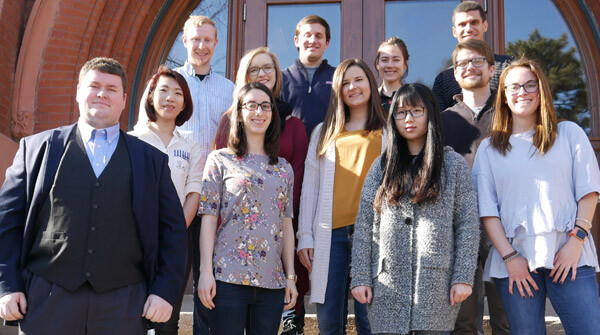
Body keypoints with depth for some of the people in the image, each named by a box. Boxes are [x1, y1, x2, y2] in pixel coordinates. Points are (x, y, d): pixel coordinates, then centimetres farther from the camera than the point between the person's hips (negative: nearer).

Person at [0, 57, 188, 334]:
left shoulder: (152, 159, 9)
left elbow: (173, 231, 7)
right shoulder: (37, 148, 8)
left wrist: (165, 291, -1)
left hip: (123, 304, 0)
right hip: (46, 300, 0)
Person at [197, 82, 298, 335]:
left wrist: (290, 276, 9)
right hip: (228, 277, -3)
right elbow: (209, 219, -1)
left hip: (272, 280, 3)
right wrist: (205, 272, -8)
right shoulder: (220, 160, 4)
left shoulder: (284, 168, 14)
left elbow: (286, 225, 13)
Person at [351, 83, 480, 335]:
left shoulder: (453, 163, 6)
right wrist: (360, 277, 1)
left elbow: (468, 225, 1)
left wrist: (463, 277, -7)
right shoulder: (382, 166, 11)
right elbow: (364, 226, 7)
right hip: (387, 285, 2)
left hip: (436, 286, -2)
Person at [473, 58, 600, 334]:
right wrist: (509, 256, -5)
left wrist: (577, 239, -6)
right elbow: (487, 209, 5)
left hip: (568, 255, 0)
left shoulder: (569, 133, 12)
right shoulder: (489, 148, 11)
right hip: (514, 259, 1)